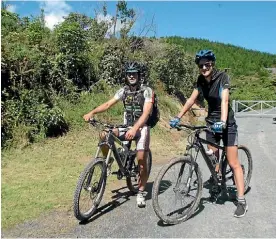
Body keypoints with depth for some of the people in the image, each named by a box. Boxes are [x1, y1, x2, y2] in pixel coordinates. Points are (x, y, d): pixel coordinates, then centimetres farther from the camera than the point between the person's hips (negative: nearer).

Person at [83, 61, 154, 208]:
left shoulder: (147, 91, -11)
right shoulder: (123, 91, 3)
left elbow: (146, 113, -22)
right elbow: (108, 104, -5)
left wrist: (135, 129, -36)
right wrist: (92, 112, -22)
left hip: (141, 127, -4)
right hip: (127, 126, 4)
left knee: (141, 160, -15)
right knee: (104, 135, -19)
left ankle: (141, 191, 4)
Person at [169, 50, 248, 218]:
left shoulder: (222, 77, -17)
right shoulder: (201, 81, 0)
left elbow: (224, 100, -29)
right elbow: (192, 99, -4)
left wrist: (222, 121, -44)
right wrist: (178, 117, -14)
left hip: (227, 123, -5)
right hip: (211, 122, 6)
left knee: (233, 163, -5)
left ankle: (242, 201, 1)